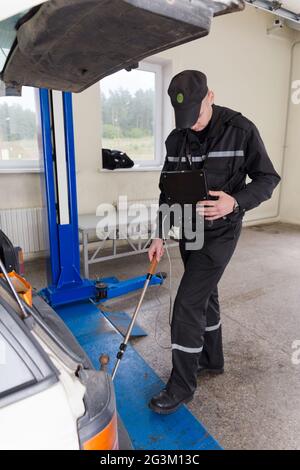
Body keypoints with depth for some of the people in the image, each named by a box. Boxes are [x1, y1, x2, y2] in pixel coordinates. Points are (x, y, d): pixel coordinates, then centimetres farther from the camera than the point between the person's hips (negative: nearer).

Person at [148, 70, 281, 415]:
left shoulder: (240, 129, -11)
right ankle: (212, 359, 40)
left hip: (219, 232, -6)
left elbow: (268, 178, -7)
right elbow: (167, 191, 8)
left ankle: (181, 387, 11)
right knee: (205, 295, 18)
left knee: (187, 304, -8)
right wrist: (160, 235, 3)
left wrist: (236, 201, -26)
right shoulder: (176, 139, 3)